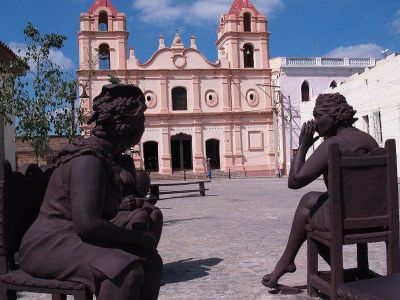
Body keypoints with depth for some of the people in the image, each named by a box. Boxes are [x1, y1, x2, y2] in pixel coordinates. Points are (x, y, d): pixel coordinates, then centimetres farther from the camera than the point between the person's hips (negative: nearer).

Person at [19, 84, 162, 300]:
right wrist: (138, 237, -17)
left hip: (76, 239, 9)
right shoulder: (89, 160, -19)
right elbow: (86, 224, -29)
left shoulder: (104, 156, 11)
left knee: (150, 260, -4)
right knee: (125, 271, -32)